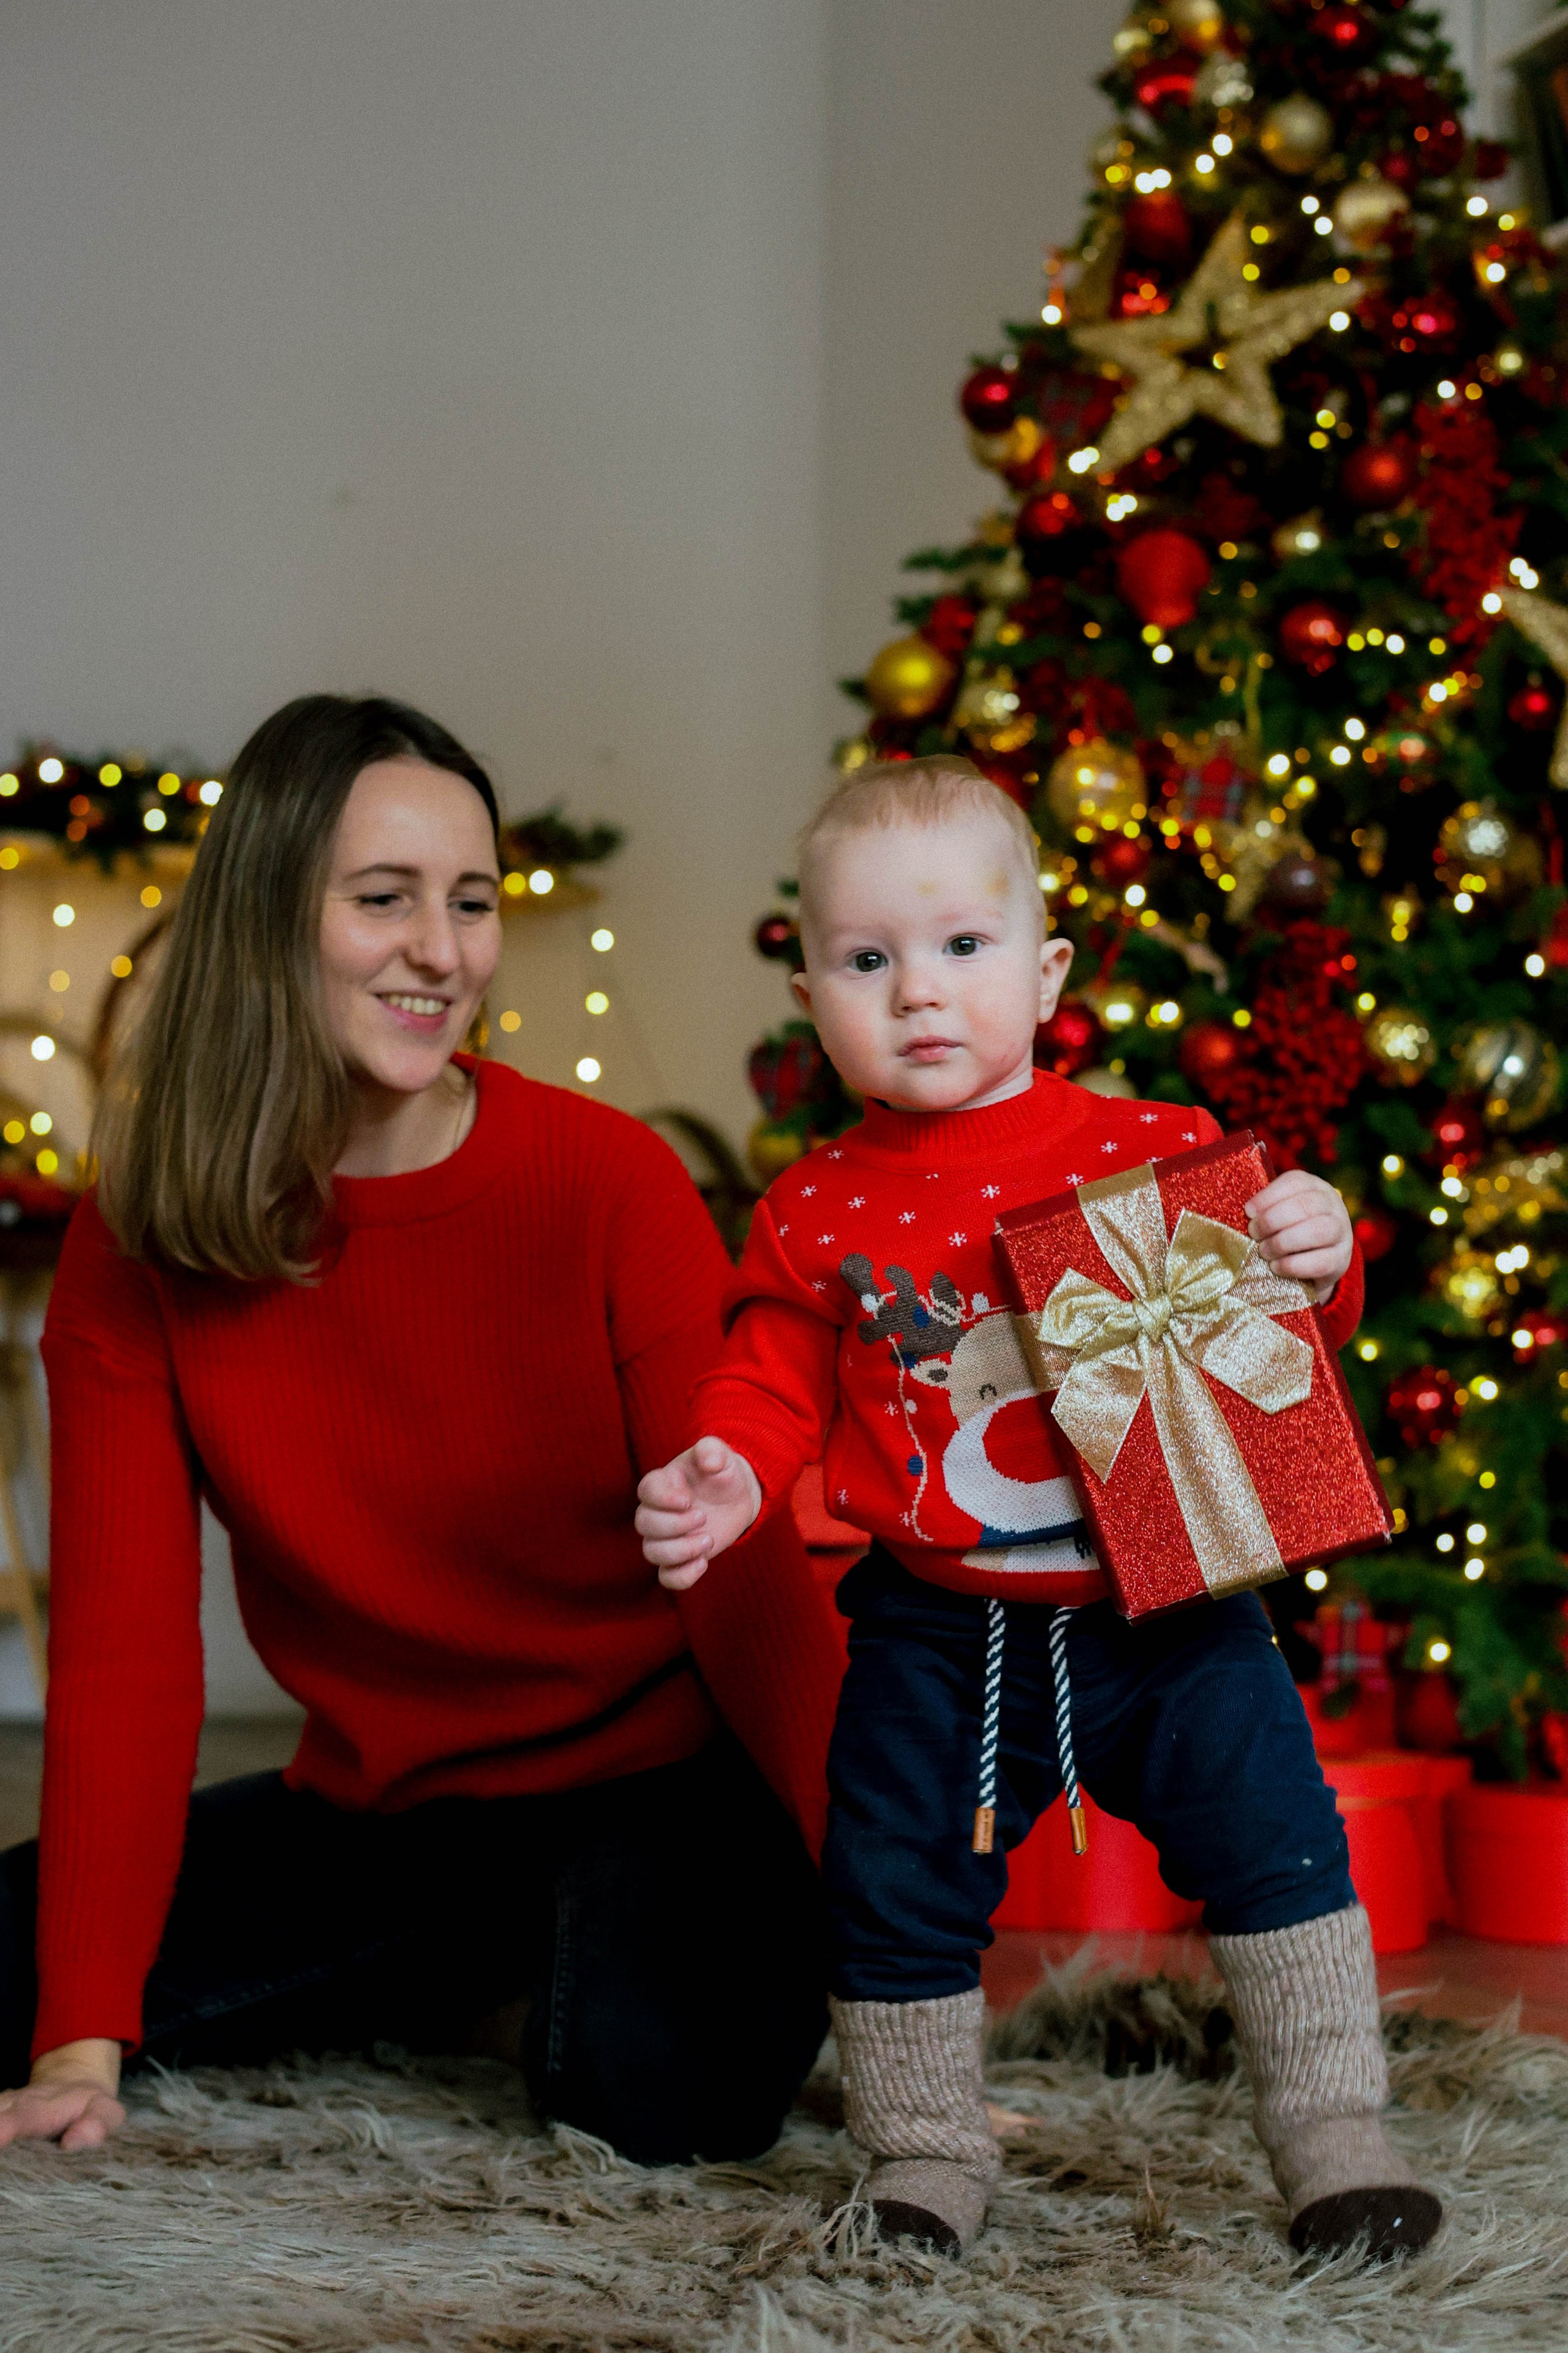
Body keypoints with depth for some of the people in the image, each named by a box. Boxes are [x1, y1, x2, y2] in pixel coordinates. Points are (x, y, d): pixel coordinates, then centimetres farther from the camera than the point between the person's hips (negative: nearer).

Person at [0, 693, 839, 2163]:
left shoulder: (613, 1186, -15)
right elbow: (123, 1649, -10)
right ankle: (491, 1981, 5)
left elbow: (747, 1566, -15)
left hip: (657, 1781, -4)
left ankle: (580, 1979, 5)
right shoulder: (136, 1245, -8)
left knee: (667, 2083, -33)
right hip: (375, 1812, 4)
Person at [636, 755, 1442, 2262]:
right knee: (894, 1891, 8)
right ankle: (926, 2159, 29)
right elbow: (776, 1384, 7)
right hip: (936, 1640, 2)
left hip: (1161, 1608, -1)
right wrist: (725, 1474, -13)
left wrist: (1316, 1262, -20)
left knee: (1274, 1833, -3)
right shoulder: (819, 1214, 0)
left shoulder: (1150, 1153, -4)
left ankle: (1336, 2141, 13)